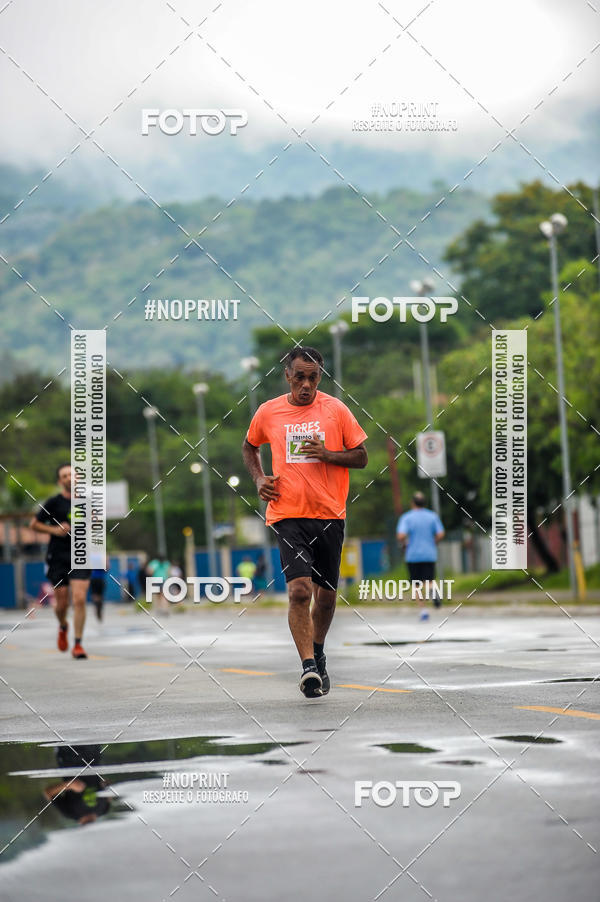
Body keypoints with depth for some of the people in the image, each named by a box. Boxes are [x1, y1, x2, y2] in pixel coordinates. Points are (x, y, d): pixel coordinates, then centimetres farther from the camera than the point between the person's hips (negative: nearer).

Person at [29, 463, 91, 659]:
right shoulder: (54, 502, -2)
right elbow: (34, 524, 4)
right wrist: (54, 530, -10)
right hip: (58, 559, -1)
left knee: (79, 599, -12)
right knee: (62, 602, 3)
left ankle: (78, 644, -6)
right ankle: (63, 627, 38)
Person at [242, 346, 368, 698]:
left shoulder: (336, 409, 1)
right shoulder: (268, 412, 4)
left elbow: (361, 457, 5)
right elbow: (250, 447, 24)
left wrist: (328, 455, -12)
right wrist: (259, 478, 6)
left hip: (330, 514, 1)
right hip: (287, 514, -1)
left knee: (326, 594, 12)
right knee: (299, 590, -18)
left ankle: (318, 653, 36)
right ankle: (309, 668, -19)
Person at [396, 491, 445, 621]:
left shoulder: (406, 517, -3)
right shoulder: (433, 516, 4)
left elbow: (401, 536, -15)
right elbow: (440, 534, -2)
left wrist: (404, 543, 6)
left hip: (413, 555, -1)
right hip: (430, 555, 1)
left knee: (416, 585, 10)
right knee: (427, 582, 2)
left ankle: (423, 611, 3)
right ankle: (433, 591, -33)